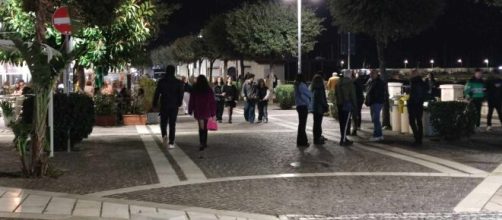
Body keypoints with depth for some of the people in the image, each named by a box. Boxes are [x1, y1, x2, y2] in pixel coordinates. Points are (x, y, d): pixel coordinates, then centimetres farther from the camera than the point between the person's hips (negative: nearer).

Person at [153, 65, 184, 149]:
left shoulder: (161, 81, -3)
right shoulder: (178, 82, -2)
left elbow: (157, 93, -3)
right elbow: (181, 93, 1)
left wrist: (155, 104, 3)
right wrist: (179, 103, 13)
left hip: (164, 105, 0)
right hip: (174, 106, 0)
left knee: (163, 122, 14)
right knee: (172, 124, 5)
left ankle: (164, 135, -13)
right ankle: (171, 143, 2)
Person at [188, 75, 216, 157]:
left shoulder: (194, 90, -4)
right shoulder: (209, 90, -2)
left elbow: (191, 101, 0)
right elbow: (212, 102, 0)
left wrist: (190, 111, 9)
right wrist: (213, 113, 6)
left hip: (198, 112, -1)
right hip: (207, 112, 1)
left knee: (201, 128, 4)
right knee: (205, 127, 13)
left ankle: (202, 144, -6)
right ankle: (204, 143, 14)